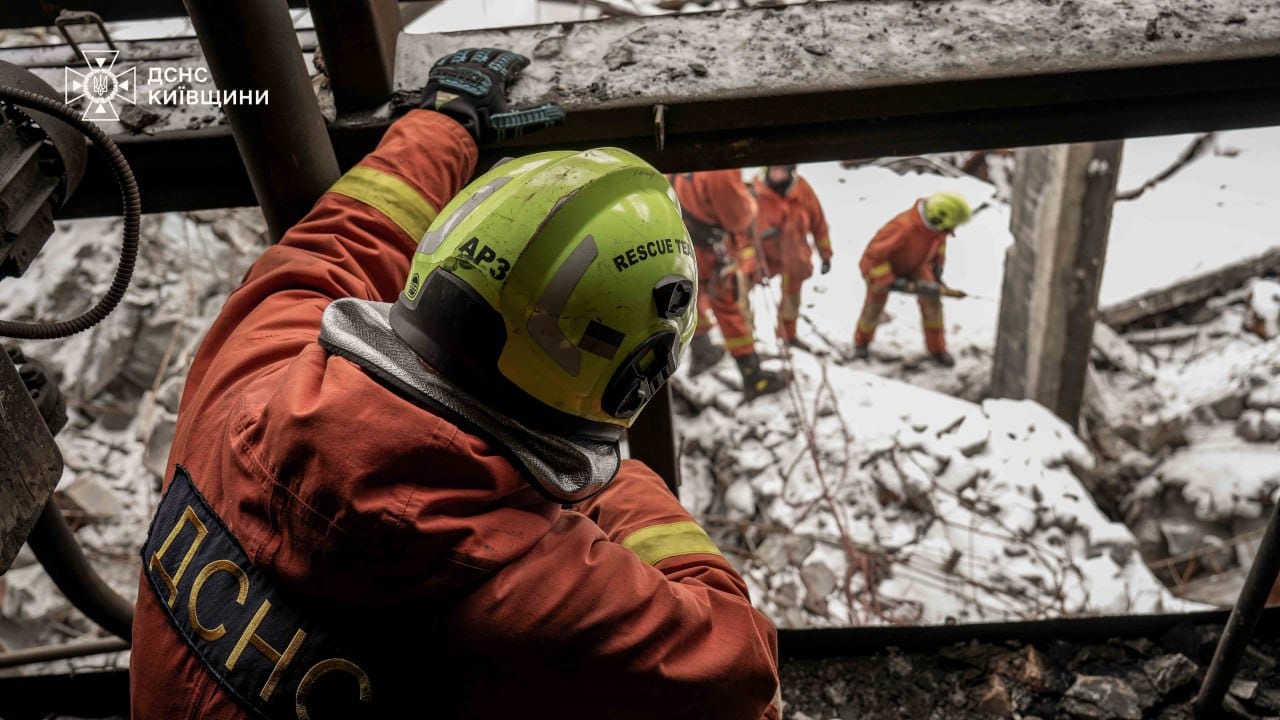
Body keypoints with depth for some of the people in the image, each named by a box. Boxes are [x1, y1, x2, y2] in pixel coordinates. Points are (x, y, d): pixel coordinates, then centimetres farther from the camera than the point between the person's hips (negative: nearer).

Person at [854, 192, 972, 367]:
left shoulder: (936, 222, -21)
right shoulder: (904, 227, -44)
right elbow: (875, 254, -37)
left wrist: (938, 264, 4)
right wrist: (889, 281, -33)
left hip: (915, 263, 6)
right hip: (882, 264, -6)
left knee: (931, 297, -5)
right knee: (874, 304, 7)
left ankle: (936, 349, 11)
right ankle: (862, 342, 39)